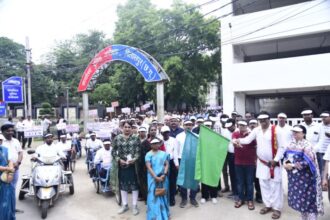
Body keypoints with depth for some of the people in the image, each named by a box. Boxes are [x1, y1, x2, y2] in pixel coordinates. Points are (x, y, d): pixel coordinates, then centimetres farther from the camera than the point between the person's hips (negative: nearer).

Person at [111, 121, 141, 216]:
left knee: (134, 184, 5)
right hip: (121, 165, 1)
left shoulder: (136, 138, -1)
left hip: (133, 165, -1)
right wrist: (119, 160, -11)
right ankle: (124, 205, 28)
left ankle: (135, 205, 20)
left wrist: (135, 159, -18)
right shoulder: (117, 138, 1)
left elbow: (139, 151, -3)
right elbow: (113, 152, 2)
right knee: (123, 185, 12)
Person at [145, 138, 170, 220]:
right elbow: (149, 167, -9)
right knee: (154, 196, 1)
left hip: (163, 177, 3)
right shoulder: (148, 154, -2)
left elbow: (166, 165, 1)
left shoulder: (164, 154, 6)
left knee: (163, 195, 11)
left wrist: (164, 174, -15)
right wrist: (156, 177, -17)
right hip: (153, 178, -2)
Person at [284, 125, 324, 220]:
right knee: (298, 198, 16)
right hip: (294, 177, 7)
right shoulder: (291, 144, 7)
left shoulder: (306, 145, -14)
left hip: (304, 178, -7)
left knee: (308, 200, 0)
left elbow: (308, 162, -21)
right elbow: (286, 156, 15)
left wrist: (292, 165, -18)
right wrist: (285, 163, -7)